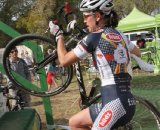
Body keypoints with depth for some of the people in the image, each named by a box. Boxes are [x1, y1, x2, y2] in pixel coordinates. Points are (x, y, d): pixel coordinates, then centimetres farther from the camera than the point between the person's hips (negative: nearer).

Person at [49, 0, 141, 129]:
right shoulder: (121, 36, 14)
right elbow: (138, 53, 34)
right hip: (128, 102, 8)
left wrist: (58, 35, 16)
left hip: (116, 104, -8)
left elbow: (64, 60, 2)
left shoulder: (94, 37, -7)